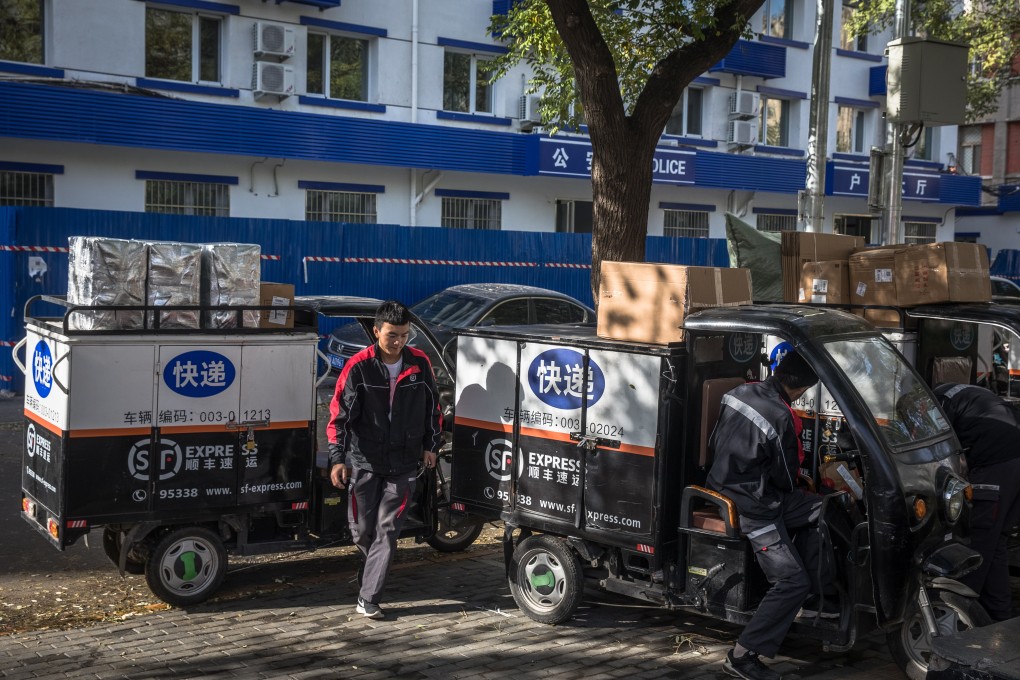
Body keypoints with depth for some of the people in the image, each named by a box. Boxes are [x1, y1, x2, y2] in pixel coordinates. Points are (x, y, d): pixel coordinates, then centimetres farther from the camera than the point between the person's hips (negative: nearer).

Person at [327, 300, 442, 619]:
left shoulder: (420, 363, -3)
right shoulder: (359, 366, -11)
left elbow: (432, 405, 11)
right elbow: (340, 413, -10)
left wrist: (430, 445, 13)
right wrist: (337, 457, -16)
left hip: (403, 464, 1)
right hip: (364, 461, -1)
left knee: (387, 529, -2)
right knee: (362, 529, 9)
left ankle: (367, 599, 1)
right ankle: (371, 574, 40)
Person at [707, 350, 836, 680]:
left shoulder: (740, 392, -1)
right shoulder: (781, 418, -25)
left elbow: (714, 443, 12)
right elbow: (786, 479, -12)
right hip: (753, 507, -9)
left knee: (822, 511, 16)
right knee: (792, 581, -5)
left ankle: (812, 597, 20)